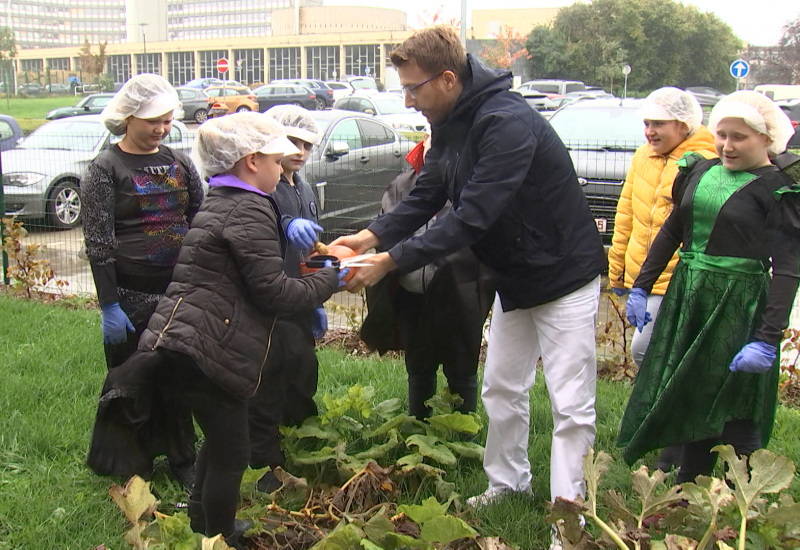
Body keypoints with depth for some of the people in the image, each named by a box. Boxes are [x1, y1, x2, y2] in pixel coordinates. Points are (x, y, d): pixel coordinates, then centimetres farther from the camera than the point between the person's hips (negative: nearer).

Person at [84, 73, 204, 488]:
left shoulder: (178, 162, 8)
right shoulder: (106, 168, -6)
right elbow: (97, 242, -10)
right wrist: (109, 306, -14)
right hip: (132, 296, -4)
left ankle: (182, 462, 26)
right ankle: (127, 469, 23)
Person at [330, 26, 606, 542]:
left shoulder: (508, 123, -30)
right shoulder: (449, 123, 0)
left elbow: (472, 217, -34)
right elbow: (426, 198, 2)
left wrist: (391, 261, -32)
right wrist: (372, 235, -14)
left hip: (565, 276, -9)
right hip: (515, 280, 9)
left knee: (571, 404, -1)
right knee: (501, 387, 18)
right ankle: (508, 482, 36)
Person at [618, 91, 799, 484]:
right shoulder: (700, 171, 9)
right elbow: (671, 232, 18)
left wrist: (767, 339, -20)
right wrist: (641, 287, 13)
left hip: (739, 310, -6)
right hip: (686, 301, 6)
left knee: (735, 418, -2)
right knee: (689, 404, 14)